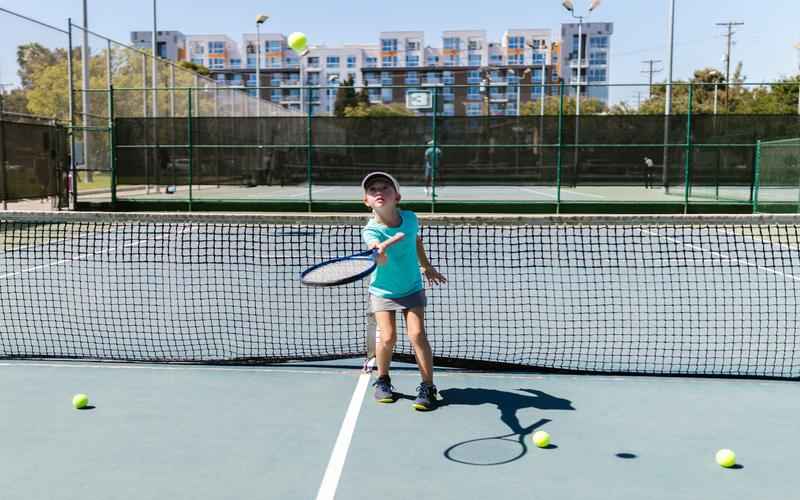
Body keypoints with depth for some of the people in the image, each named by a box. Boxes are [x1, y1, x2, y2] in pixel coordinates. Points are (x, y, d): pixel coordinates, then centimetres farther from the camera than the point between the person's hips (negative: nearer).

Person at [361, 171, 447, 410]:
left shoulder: (410, 218, -11)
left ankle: (428, 387, 1)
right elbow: (382, 260, -42)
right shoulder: (371, 230, -22)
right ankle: (383, 380, 16)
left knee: (417, 334, -13)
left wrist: (427, 266, 25)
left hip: (412, 289, 2)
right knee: (387, 337, -12)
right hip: (382, 291, -2)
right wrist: (380, 252, -66)